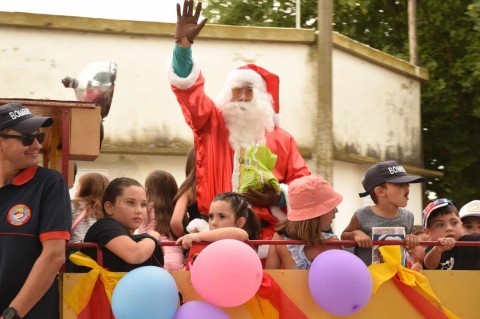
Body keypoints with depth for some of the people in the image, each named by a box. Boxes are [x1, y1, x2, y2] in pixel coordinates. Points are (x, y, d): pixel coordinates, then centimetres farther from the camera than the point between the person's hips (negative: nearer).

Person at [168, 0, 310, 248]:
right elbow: (190, 91, 2)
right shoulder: (213, 125, 12)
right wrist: (183, 44, -10)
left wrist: (279, 198, -8)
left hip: (265, 232, 1)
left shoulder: (281, 139, 13)